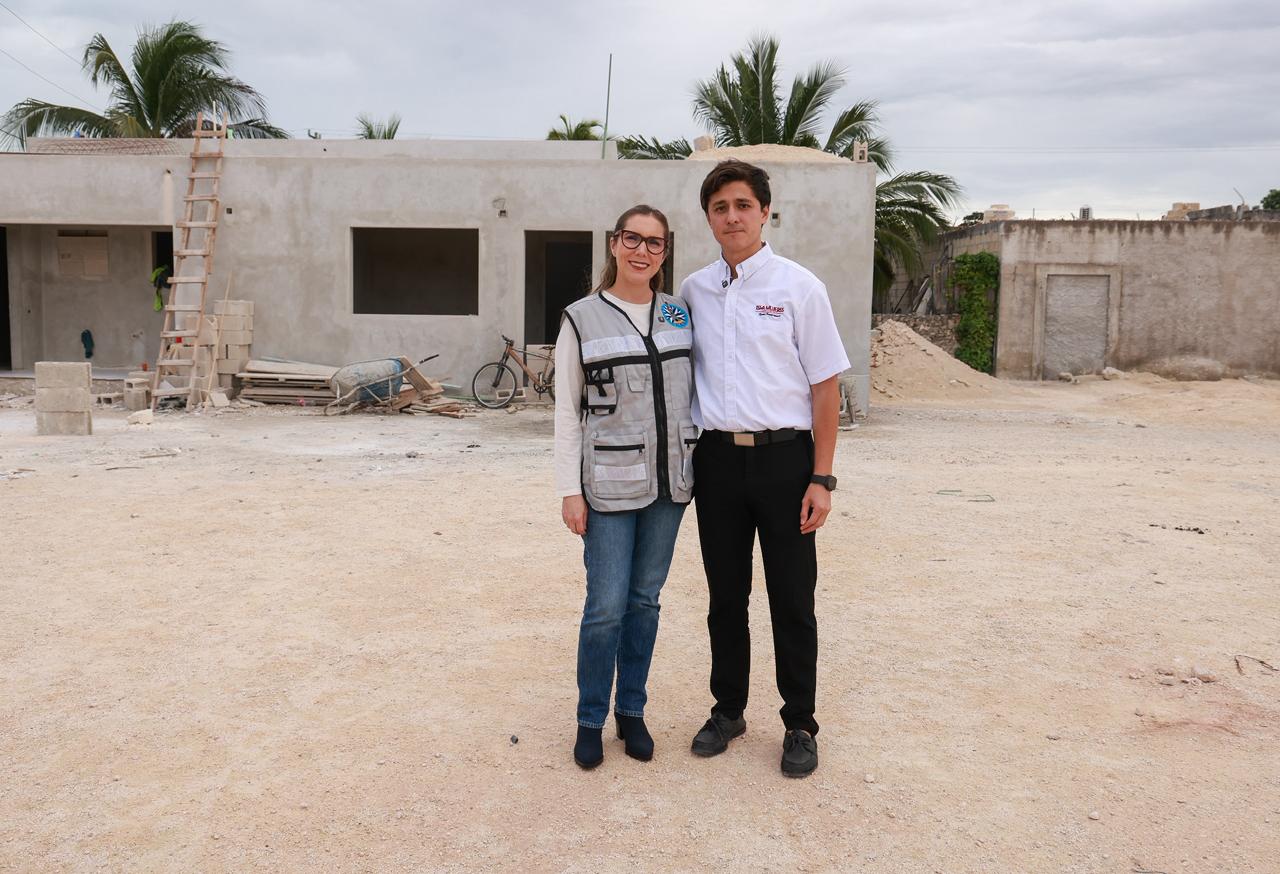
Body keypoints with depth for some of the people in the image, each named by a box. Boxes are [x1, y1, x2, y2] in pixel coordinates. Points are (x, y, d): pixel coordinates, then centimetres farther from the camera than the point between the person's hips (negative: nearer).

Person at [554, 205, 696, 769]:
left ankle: (631, 711, 26)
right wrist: (570, 490, -7)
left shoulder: (680, 314, 8)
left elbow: (692, 392, 12)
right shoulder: (582, 319, -3)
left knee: (645, 600, 11)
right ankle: (590, 719, 16)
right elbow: (567, 412, -2)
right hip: (610, 484, -3)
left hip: (669, 480, 4)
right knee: (607, 605, -3)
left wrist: (699, 467, 7)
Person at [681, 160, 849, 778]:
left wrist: (821, 479, -9)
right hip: (716, 458, 3)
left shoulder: (798, 287, -2)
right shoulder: (693, 291, 8)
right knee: (726, 596, 14)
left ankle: (800, 725, 21)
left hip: (784, 457, -3)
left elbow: (825, 386, -3)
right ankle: (728, 710, 30)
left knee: (792, 601, 5)